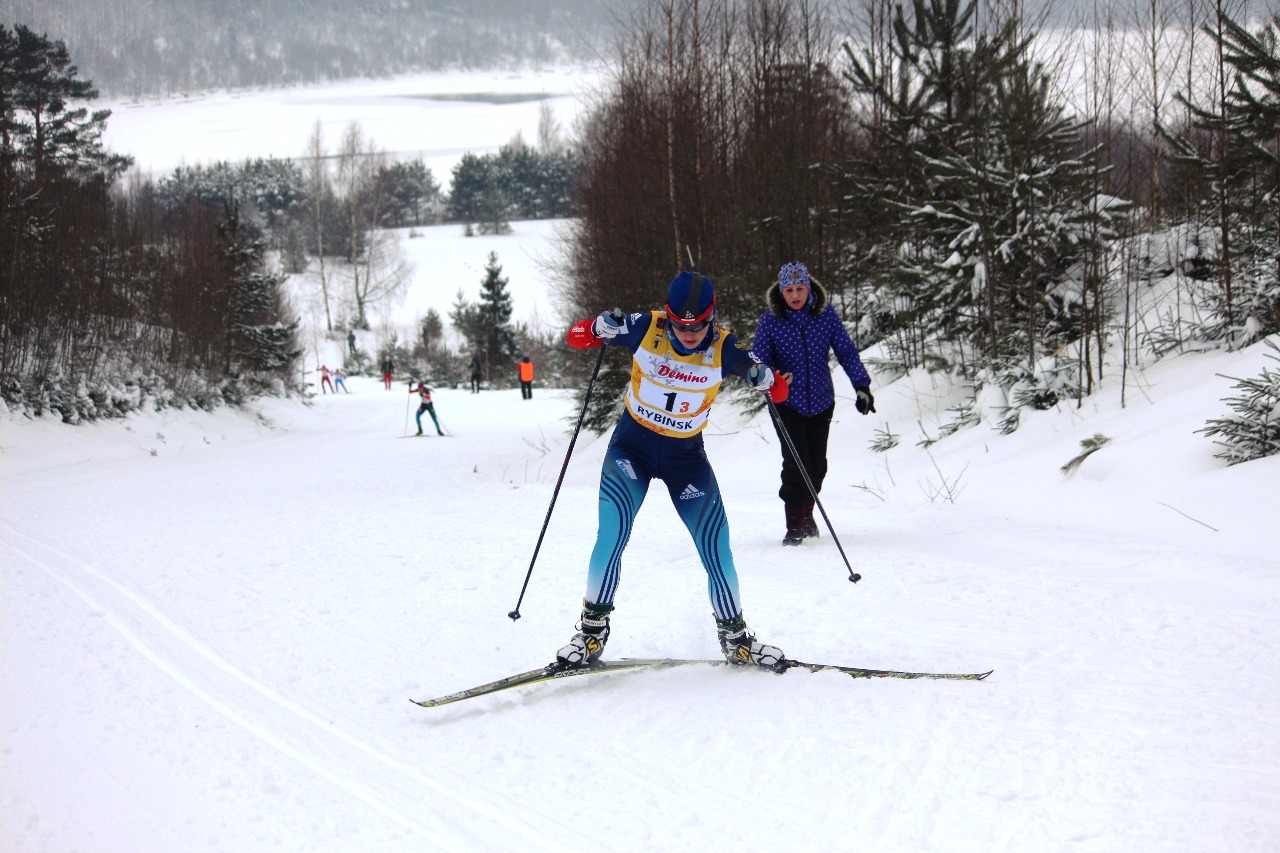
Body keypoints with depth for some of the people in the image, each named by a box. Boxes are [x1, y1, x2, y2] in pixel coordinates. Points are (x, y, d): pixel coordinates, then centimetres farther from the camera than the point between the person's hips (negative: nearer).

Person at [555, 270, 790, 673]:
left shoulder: (724, 349, -15)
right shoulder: (645, 329, -16)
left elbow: (775, 387, -7)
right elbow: (576, 337, -7)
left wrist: (767, 379, -26)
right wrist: (599, 329, -25)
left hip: (686, 454, 1)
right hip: (632, 445, -1)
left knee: (715, 547, -3)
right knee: (612, 536, -18)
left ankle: (735, 638, 16)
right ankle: (593, 628, -1)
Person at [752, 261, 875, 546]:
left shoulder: (825, 315, -4)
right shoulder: (770, 320, -8)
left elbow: (846, 351, 0)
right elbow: (758, 360, -7)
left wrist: (861, 385, -10)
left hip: (821, 402, 3)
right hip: (787, 403, -2)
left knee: (817, 464, 11)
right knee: (796, 464, -11)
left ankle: (807, 515, 33)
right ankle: (795, 526, 0)